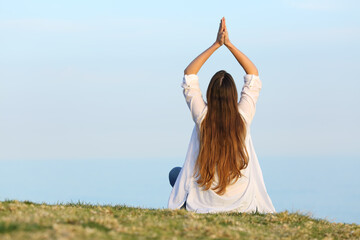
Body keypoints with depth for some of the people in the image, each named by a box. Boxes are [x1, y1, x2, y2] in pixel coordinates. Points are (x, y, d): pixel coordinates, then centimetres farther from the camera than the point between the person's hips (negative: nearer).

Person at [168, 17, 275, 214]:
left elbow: (189, 75, 2)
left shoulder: (202, 117, -12)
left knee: (175, 173, 28)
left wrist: (216, 45, 0)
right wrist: (228, 44, 0)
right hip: (241, 204, 2)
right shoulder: (242, 118, -11)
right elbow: (253, 74, 3)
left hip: (203, 203, -2)